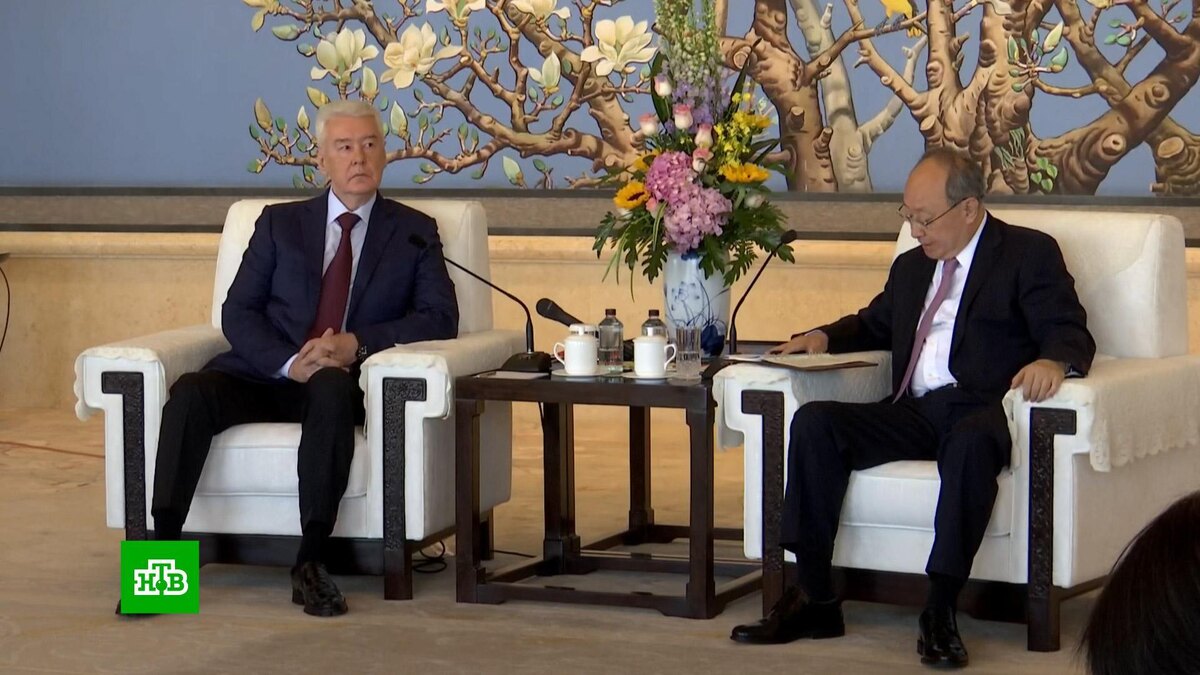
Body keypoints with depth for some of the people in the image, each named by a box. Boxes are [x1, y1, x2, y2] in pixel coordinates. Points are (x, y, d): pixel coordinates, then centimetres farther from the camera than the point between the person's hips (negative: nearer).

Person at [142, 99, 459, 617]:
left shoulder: (414, 232, 15)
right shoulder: (280, 224, 17)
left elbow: (441, 318, 2)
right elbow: (238, 312, 7)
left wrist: (358, 343, -13)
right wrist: (289, 362, -13)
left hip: (342, 383, -2)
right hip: (266, 376, 2)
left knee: (331, 386, -39)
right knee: (191, 392, -30)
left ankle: (311, 563, -42)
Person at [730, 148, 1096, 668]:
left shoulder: (1029, 255, 5)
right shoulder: (911, 266, 25)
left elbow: (1072, 335, -4)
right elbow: (874, 325, 40)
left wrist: (1051, 361, -28)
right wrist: (824, 338, 17)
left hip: (978, 413, -6)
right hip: (911, 413, 6)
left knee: (972, 442, -41)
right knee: (814, 422, -18)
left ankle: (940, 611, -35)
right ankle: (814, 597, -20)